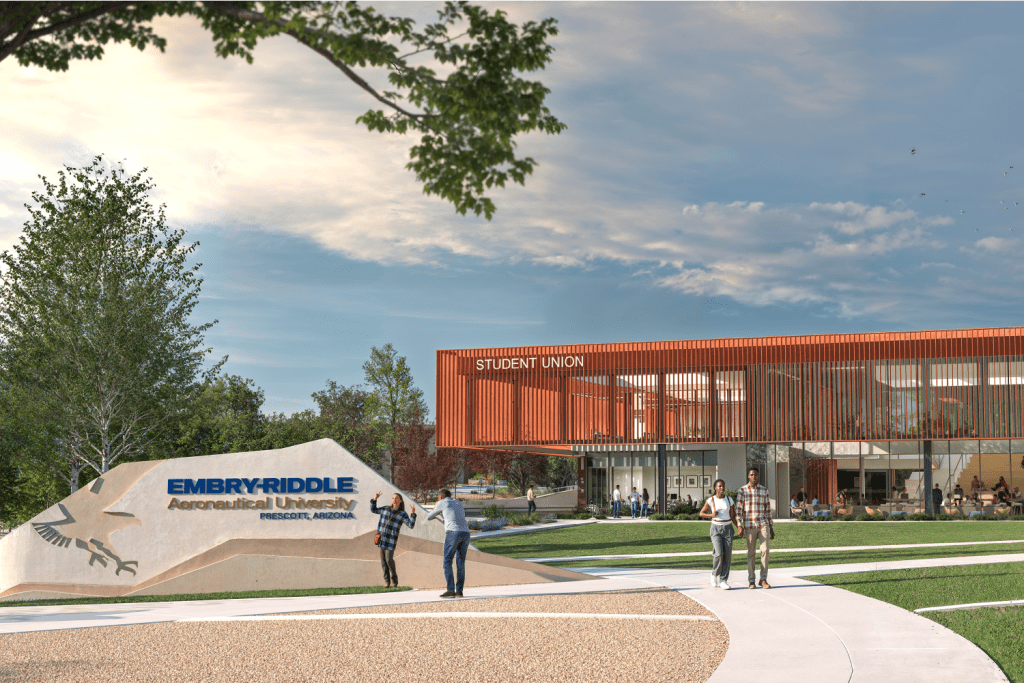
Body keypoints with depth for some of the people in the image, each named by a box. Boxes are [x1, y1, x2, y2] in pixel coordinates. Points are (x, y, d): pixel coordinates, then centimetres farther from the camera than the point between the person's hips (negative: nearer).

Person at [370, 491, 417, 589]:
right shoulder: (386, 510, 12)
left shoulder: (402, 514, 2)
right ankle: (386, 581, 10)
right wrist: (374, 499, 11)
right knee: (383, 559, 2)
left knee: (389, 559, -10)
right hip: (381, 538, 4)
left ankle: (394, 580, 7)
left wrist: (413, 514, -19)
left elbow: (411, 525, -7)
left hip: (391, 539, -4)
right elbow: (373, 510, 25)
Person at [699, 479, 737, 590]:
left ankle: (723, 581, 3)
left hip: (728, 529, 2)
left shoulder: (729, 500, 3)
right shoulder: (710, 500, -4)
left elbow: (732, 517, 7)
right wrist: (712, 515, -13)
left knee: (727, 556, -4)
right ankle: (715, 574, 8)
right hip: (716, 529, -2)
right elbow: (701, 513, 6)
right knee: (719, 554, -18)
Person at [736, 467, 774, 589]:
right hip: (749, 526, -2)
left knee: (765, 550, -11)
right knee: (750, 553, 2)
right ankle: (751, 581, 10)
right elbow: (738, 509, -5)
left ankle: (763, 579, -5)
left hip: (763, 524, 2)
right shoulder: (742, 491, 0)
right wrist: (739, 526, -17)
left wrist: (771, 528, 12)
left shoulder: (764, 490, 9)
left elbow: (768, 509, 13)